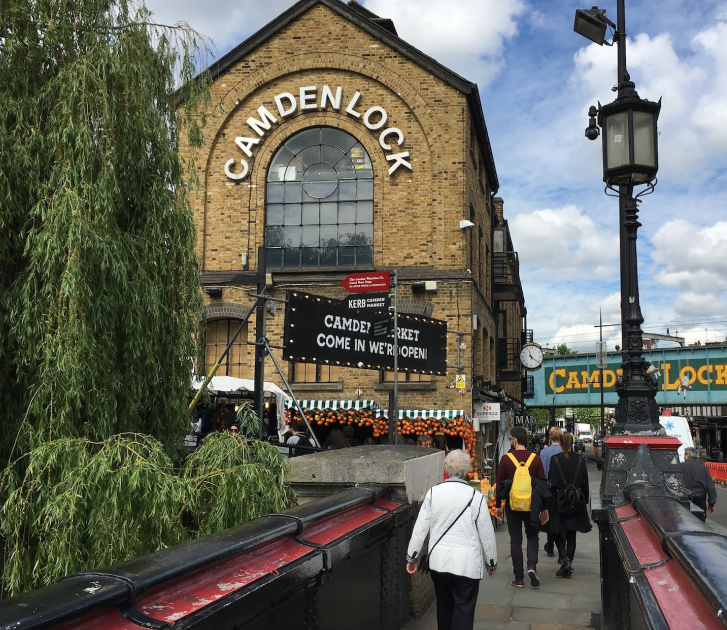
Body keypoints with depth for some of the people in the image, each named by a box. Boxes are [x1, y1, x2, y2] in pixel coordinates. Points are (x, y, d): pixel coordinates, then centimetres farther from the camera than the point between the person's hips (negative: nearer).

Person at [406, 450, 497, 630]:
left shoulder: (433, 493, -4)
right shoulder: (475, 497, -11)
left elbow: (420, 527, -1)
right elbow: (486, 533, -4)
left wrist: (412, 556, 9)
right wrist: (491, 561, 10)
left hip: (438, 561, 3)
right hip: (466, 563, -3)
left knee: (444, 606, 19)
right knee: (464, 610, 4)